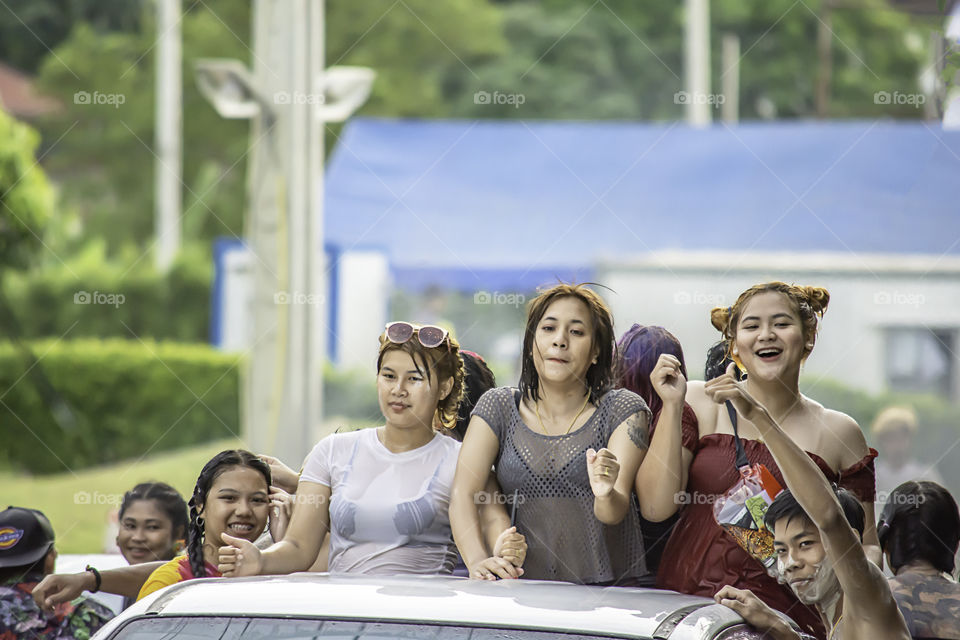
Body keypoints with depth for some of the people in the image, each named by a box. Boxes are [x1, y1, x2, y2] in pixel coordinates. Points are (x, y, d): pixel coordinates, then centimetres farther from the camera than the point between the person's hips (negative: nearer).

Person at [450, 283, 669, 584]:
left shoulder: (623, 409, 5)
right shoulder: (499, 407, 11)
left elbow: (614, 513, -6)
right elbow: (463, 494, 0)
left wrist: (606, 494, -31)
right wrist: (477, 560, -19)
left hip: (606, 586, -2)